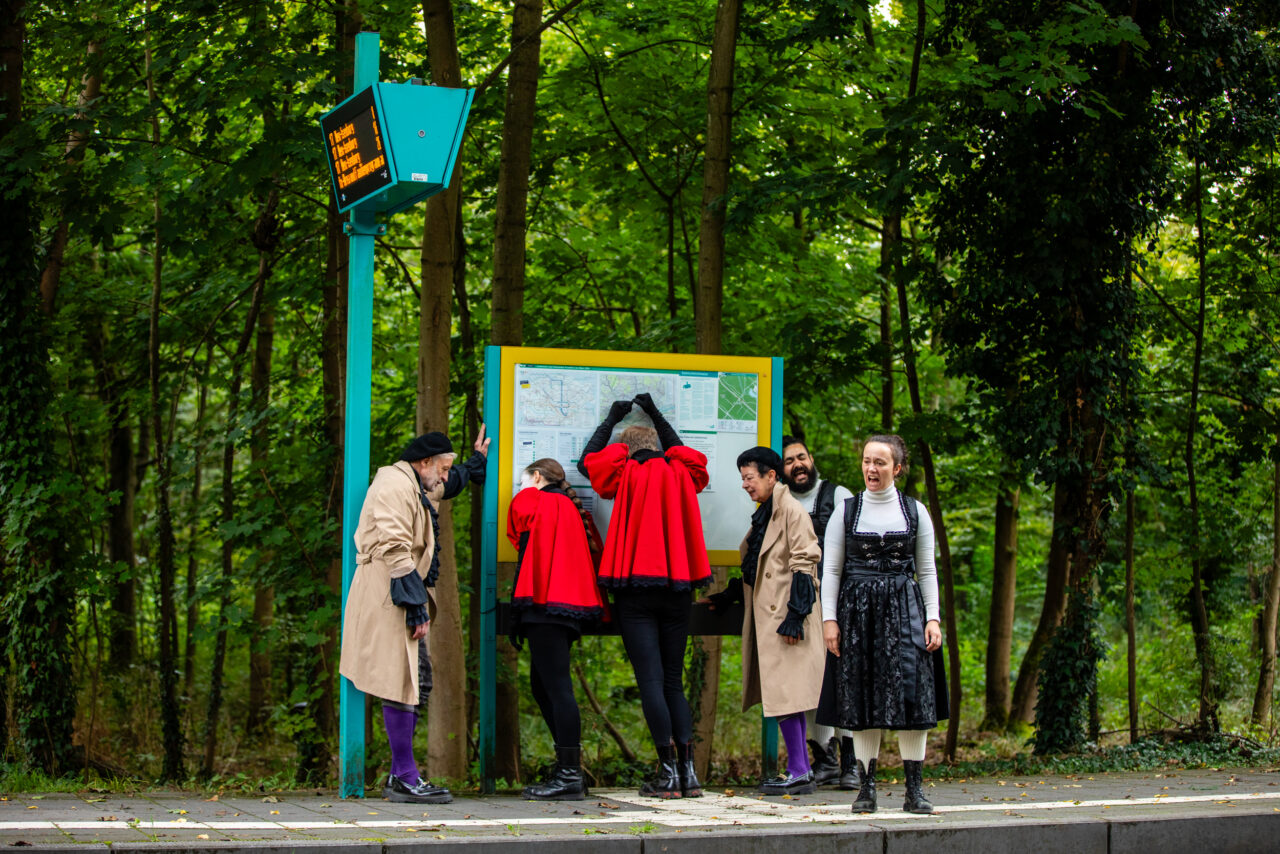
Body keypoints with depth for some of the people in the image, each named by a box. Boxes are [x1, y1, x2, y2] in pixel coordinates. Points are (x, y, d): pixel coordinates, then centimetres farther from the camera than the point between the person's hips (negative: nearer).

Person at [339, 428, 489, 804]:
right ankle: (406, 778, -10)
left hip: (403, 600, 11)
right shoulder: (396, 487, -13)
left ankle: (400, 775, 14)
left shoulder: (417, 488, 22)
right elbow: (395, 550, -22)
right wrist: (415, 607, -23)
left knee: (417, 683, 11)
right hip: (390, 601, -11)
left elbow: (448, 486, 48)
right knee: (403, 683, -11)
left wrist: (477, 460, 57)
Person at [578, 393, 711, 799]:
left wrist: (612, 420, 29)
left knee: (651, 680, -5)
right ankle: (688, 769, 1)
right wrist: (656, 415, 42)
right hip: (677, 589, 4)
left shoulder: (627, 474, -1)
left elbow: (589, 461, 18)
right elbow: (683, 453, 34)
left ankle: (668, 772, -10)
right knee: (674, 680, 9)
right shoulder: (681, 473, 9)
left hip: (636, 587, -4)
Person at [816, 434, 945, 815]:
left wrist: (932, 618, 0)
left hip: (904, 609, 0)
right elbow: (831, 569, 5)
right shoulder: (846, 512, 6)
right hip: (857, 610, 0)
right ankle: (866, 788, 5)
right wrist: (829, 619, -3)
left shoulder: (915, 511, 8)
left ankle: (914, 790, -4)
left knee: (911, 694, -8)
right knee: (862, 699, -1)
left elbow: (927, 570, 9)